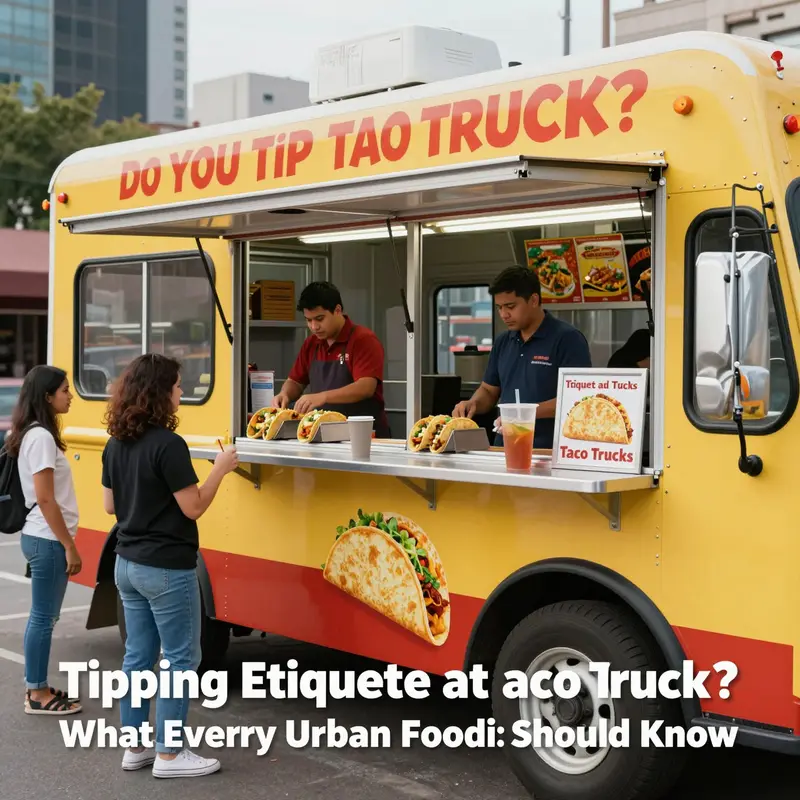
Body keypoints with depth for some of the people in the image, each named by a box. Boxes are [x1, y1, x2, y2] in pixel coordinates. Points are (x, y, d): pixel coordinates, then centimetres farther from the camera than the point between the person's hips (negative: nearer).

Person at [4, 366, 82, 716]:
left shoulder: (33, 434, 12)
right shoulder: (41, 437, -18)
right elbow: (45, 500, -21)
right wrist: (70, 546, -17)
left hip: (42, 538, 10)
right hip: (48, 541, -10)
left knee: (43, 616, 15)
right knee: (43, 617, -2)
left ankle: (38, 687, 23)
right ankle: (37, 696, 6)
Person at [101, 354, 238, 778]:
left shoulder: (116, 445, 6)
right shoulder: (168, 445, -20)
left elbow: (110, 504, 13)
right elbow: (193, 507, -17)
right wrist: (220, 469, -6)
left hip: (127, 564, 8)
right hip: (167, 569, -8)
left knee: (137, 656, 14)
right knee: (179, 659, 2)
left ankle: (135, 747, 22)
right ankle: (169, 755, 8)